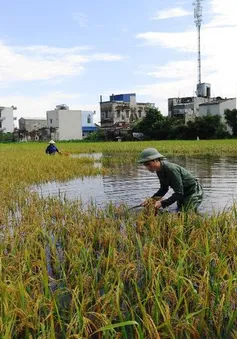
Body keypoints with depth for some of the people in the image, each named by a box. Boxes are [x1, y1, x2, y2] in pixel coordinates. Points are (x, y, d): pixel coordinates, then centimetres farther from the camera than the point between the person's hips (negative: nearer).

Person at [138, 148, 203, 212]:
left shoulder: (171, 169, -34)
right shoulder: (159, 171, -7)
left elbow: (179, 193, -33)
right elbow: (164, 188, 6)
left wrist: (162, 203, -38)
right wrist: (152, 199, -10)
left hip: (194, 192, -9)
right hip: (183, 194, 9)